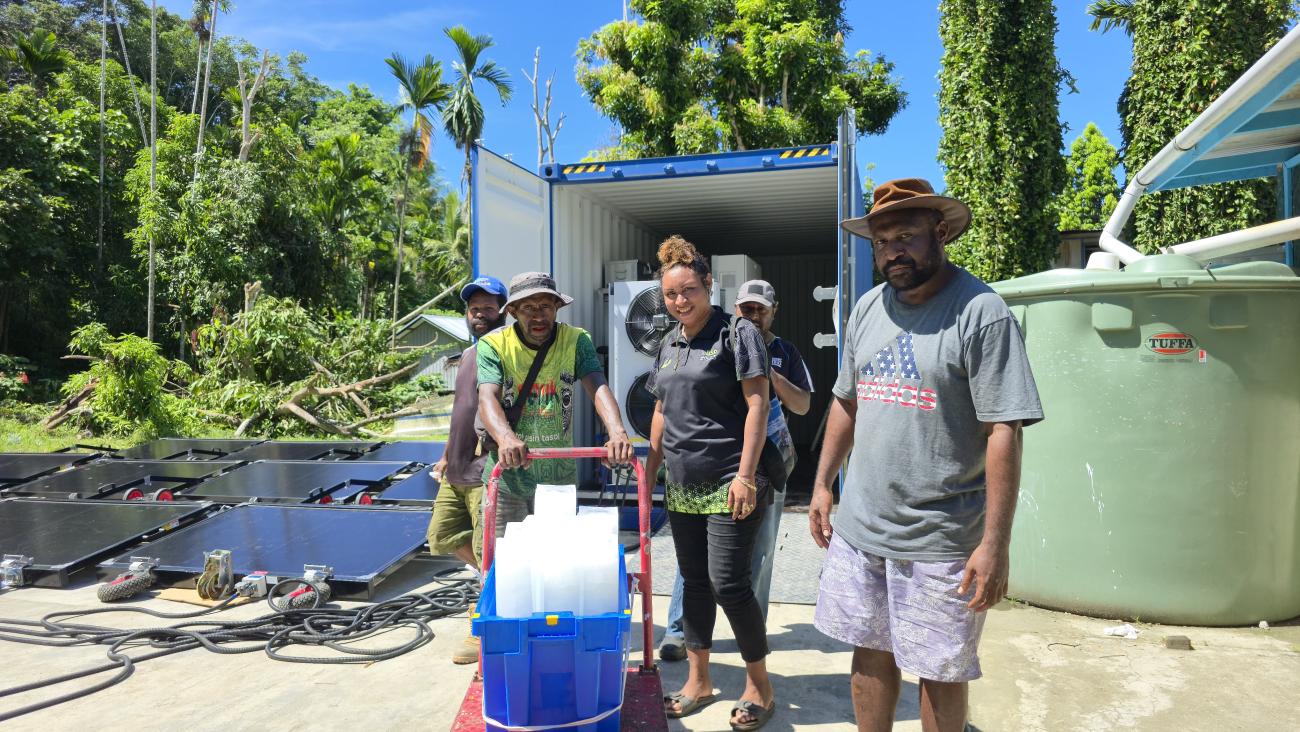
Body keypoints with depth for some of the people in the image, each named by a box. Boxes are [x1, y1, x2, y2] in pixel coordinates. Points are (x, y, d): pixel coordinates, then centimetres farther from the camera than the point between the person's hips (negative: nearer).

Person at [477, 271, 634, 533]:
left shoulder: (576, 340, -4)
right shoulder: (494, 345, -8)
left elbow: (598, 388, -18)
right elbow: (487, 399, -22)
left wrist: (617, 431, -37)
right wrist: (506, 438, -43)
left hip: (559, 475, 2)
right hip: (507, 476, -2)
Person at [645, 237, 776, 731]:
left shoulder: (737, 333, -7)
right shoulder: (669, 344, 13)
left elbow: (757, 403, -12)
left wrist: (746, 474, -18)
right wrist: (649, 469, 16)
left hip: (727, 485, -7)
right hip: (681, 486, 7)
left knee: (728, 583, -5)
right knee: (693, 581, 14)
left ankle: (759, 686, 17)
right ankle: (698, 681, 28)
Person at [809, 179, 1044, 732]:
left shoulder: (981, 313, -13)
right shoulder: (868, 308, 7)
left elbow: (1004, 433, -16)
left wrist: (995, 545, -18)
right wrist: (823, 485, 13)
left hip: (940, 540, -5)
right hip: (858, 525, 6)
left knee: (941, 671, 11)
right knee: (870, 651, 18)